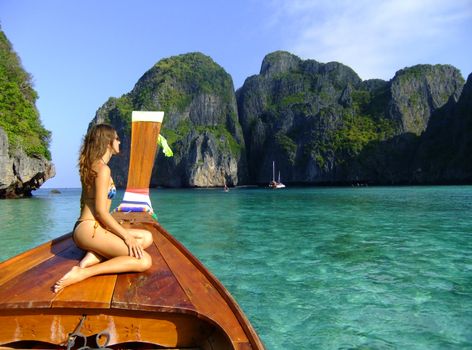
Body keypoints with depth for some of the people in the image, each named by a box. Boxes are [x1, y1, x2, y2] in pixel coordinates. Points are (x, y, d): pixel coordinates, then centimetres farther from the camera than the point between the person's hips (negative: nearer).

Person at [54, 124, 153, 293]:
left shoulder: (92, 166, 17)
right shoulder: (103, 168, -12)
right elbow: (100, 211, -17)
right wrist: (127, 236, -14)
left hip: (88, 228, 10)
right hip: (89, 230, -10)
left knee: (147, 237, 5)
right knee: (144, 261, -17)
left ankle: (93, 257, -8)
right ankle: (82, 273, -22)